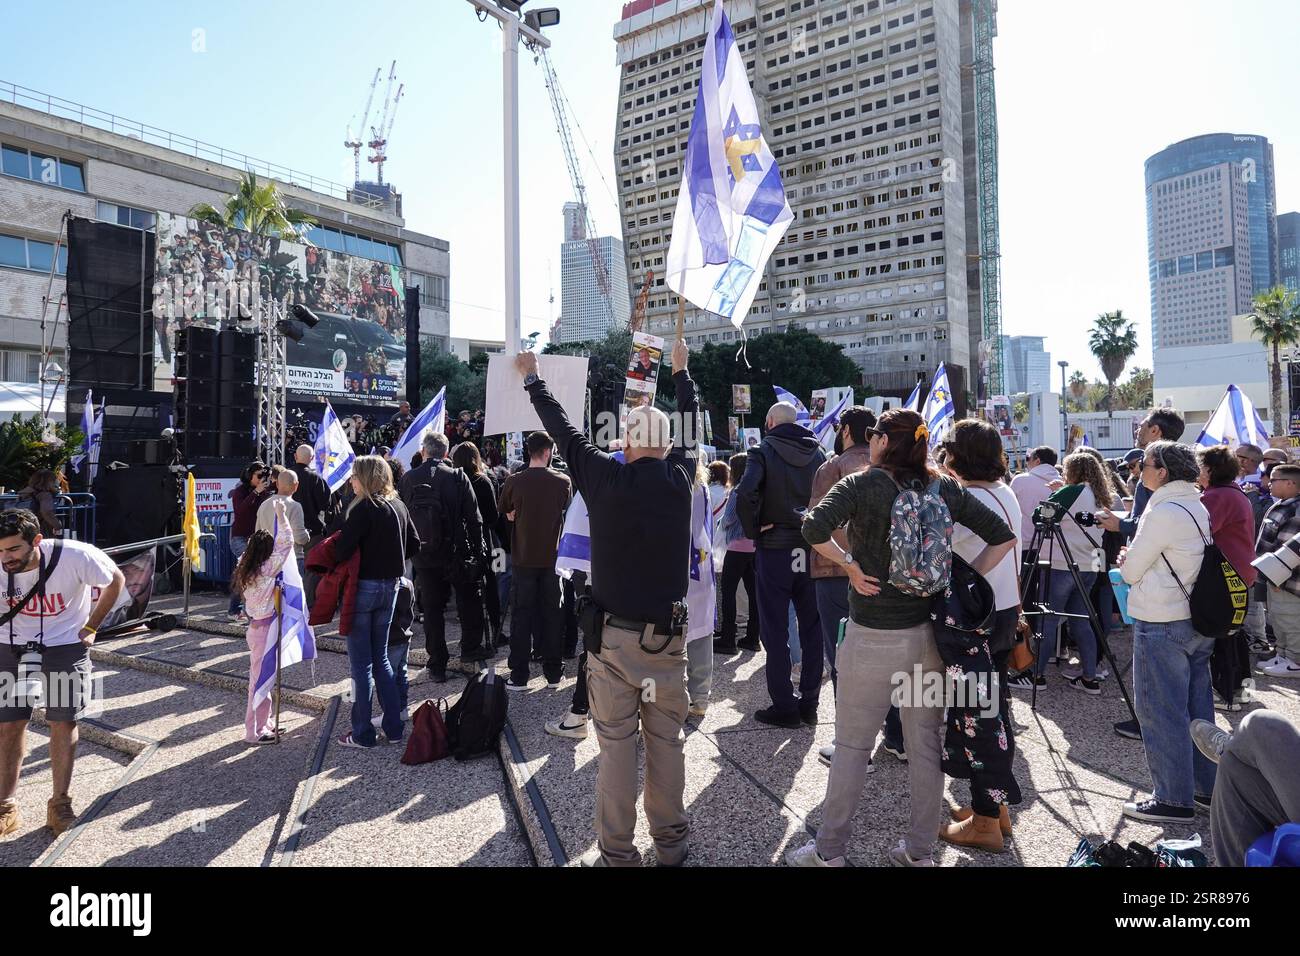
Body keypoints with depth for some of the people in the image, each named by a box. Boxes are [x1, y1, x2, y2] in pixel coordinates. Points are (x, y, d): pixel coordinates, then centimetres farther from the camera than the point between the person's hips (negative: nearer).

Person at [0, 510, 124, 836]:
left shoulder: (75, 557, -27)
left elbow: (115, 580, -6)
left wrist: (91, 627, -5)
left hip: (65, 646, -2)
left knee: (63, 723, 1)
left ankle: (60, 801, 17)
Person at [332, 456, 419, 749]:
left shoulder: (364, 508, -15)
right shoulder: (398, 506, 6)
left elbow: (342, 550, -19)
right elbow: (414, 545, 12)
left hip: (363, 587, -7)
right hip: (390, 587, 7)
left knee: (361, 663, 3)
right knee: (380, 658, 17)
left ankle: (363, 734, 11)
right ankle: (394, 727, 20)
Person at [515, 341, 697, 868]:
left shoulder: (605, 478, -9)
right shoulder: (678, 478, -3)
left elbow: (563, 430, 5)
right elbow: (692, 431, 16)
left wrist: (532, 379, 22)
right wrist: (681, 371, 33)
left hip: (614, 636, -2)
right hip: (667, 635, 3)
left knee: (616, 745, 6)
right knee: (667, 741, 12)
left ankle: (616, 852, 16)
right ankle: (671, 843, 25)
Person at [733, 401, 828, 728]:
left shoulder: (764, 451, -5)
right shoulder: (818, 452, 6)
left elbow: (745, 494, -21)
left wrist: (753, 530, -9)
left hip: (775, 549, -4)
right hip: (813, 549, 4)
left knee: (775, 630, 5)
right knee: (812, 627, 12)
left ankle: (784, 706, 9)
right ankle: (809, 703, 19)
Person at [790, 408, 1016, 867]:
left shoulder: (864, 483, -10)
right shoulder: (943, 488, 3)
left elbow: (814, 528, -25)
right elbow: (1003, 537, 4)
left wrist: (850, 565, -12)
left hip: (872, 638, -4)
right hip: (928, 632, 5)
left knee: (851, 746, 7)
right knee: (926, 744, 14)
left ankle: (829, 849, 19)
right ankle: (920, 850, 27)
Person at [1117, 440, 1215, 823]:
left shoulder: (1164, 512, -18)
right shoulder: (1197, 507, 10)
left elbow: (1131, 571, -11)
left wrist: (1127, 561, 9)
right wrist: (1136, 559, 12)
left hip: (1161, 625, -9)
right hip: (1198, 620, 9)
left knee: (1161, 713, 0)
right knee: (1197, 708, 17)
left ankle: (1174, 800, 8)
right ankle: (1207, 787, 28)